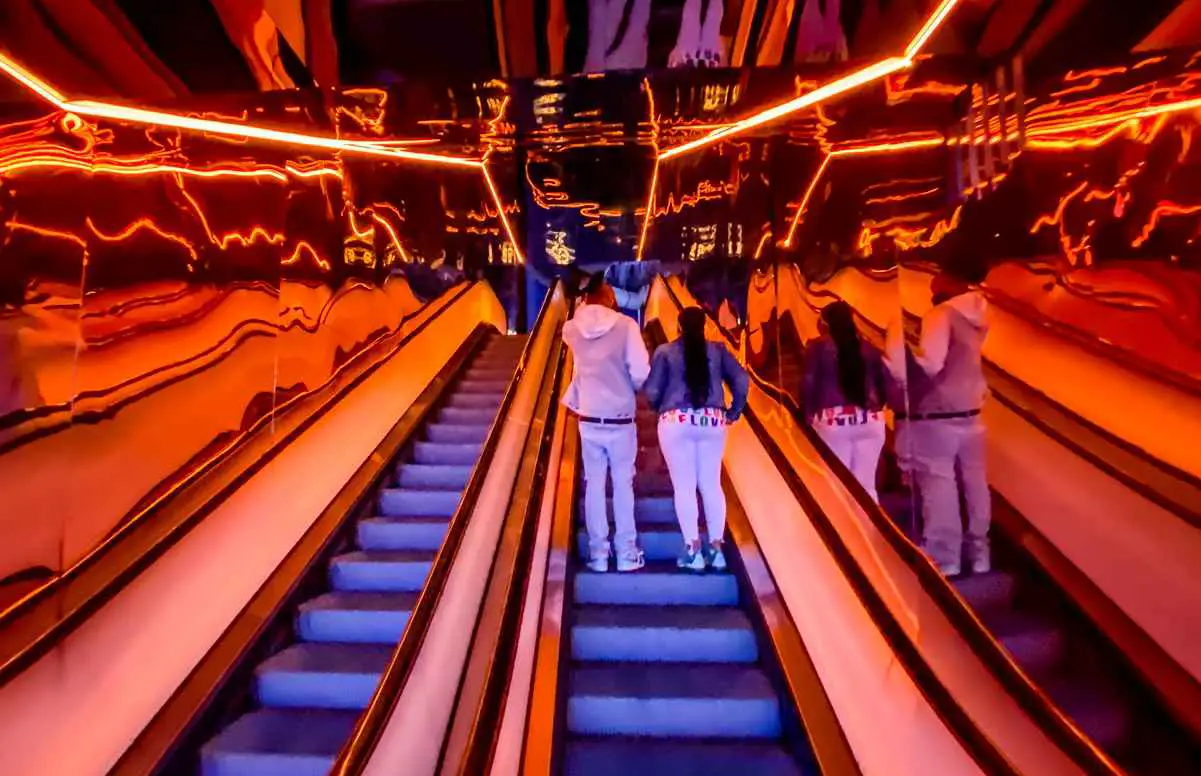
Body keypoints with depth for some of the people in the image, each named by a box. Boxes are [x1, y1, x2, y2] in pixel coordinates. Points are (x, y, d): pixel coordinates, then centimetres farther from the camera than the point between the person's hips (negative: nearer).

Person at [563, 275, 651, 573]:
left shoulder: (572, 330, -1)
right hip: (620, 419, -2)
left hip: (589, 420, 2)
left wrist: (584, 309, 21)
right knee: (623, 484, 10)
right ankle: (627, 554, 17)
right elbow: (640, 372, -13)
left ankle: (598, 554, 15)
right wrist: (632, 388, 4)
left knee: (593, 485, 10)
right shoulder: (625, 325, -10)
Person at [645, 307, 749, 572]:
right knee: (712, 485, 9)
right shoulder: (717, 350, 7)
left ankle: (693, 550, 1)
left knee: (684, 487, 1)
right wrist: (733, 412, 12)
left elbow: (652, 391, -2)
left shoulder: (665, 351, 2)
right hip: (712, 421, 3)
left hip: (676, 421, -2)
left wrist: (662, 409, 18)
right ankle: (716, 549, 10)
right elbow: (742, 381, 1)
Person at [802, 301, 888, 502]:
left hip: (832, 420, -3)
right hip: (870, 420, 4)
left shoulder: (818, 346, 1)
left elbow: (808, 383, -3)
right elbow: (884, 381, 11)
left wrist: (808, 414, 6)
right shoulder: (868, 347, 10)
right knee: (866, 485, 8)